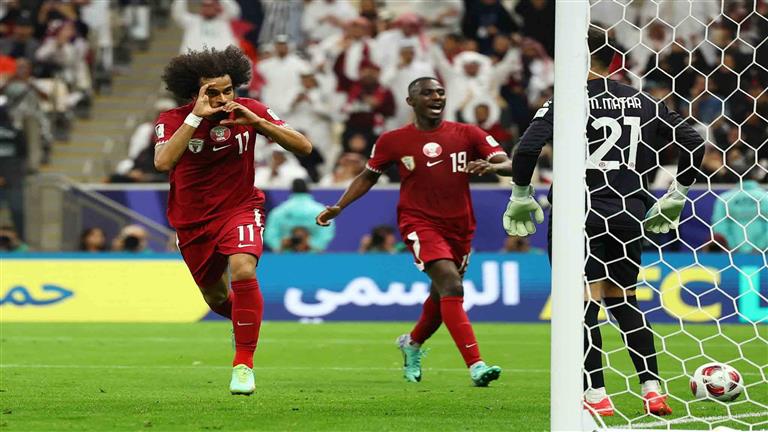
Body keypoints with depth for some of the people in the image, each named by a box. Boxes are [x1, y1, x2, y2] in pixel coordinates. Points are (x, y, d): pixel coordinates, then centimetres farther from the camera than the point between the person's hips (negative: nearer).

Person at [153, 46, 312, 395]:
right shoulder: (173, 120, -16)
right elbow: (163, 162, -36)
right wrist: (196, 116, -38)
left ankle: (244, 365, -21)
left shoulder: (249, 111, -11)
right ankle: (242, 319, 54)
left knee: (243, 271, -29)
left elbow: (303, 147, -14)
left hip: (240, 209, -1)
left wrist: (257, 122, -28)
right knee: (216, 298, 15)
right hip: (192, 221, 1)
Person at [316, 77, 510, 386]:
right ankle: (476, 365, -30)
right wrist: (338, 207, 5)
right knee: (451, 285, -24)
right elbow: (369, 176, 15)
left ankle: (413, 344, 49)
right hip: (420, 223, -4)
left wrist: (491, 166, -28)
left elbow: (509, 166, -5)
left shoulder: (467, 135, 1)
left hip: (459, 226, 4)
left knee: (442, 298, 17)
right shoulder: (393, 141, 0)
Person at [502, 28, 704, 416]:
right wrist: (675, 198, 19)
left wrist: (520, 197, -3)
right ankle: (652, 389, 9)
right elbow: (693, 143, 10)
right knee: (623, 300, 17)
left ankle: (595, 395, -9)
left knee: (585, 301, -3)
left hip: (579, 216, -5)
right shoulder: (642, 102, 10)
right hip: (629, 215, 5)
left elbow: (527, 148, -17)